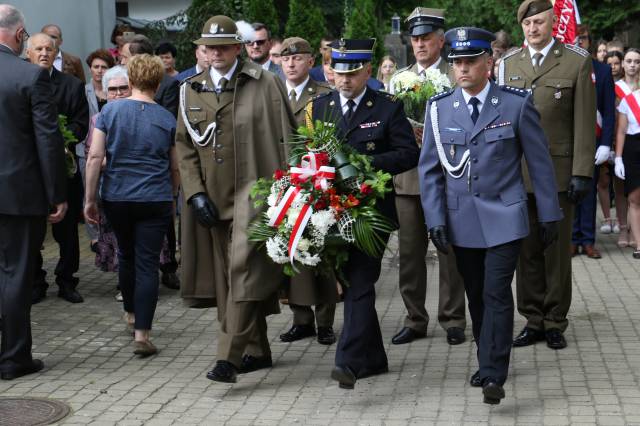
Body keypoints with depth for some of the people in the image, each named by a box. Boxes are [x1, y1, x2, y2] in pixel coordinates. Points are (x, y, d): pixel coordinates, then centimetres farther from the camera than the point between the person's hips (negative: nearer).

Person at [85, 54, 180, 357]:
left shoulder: (110, 111, -3)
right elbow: (175, 167, 9)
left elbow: (95, 157, -7)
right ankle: (141, 334, -7)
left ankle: (131, 313, 39)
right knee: (147, 264, -1)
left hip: (116, 198, 1)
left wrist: (90, 199, -1)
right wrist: (171, 197, 24)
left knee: (126, 255, 22)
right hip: (156, 200, -1)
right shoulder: (167, 119, 1)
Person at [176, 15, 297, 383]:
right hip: (212, 198, 5)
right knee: (226, 276, 9)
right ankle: (256, 351, 21)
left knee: (243, 272, -14)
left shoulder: (265, 84, -1)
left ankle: (229, 358, -15)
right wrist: (195, 193, 0)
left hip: (253, 192, -5)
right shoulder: (191, 91, 11)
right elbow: (185, 148, 12)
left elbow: (284, 140, -2)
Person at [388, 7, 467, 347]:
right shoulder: (398, 80, 14)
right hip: (408, 176, 4)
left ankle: (453, 320, 11)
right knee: (410, 252, 7)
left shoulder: (457, 77, 1)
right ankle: (415, 320, 17)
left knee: (449, 250, 1)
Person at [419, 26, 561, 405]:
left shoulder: (517, 104, -5)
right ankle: (488, 362, 26)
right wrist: (435, 219, -2)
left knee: (497, 295, -10)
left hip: (503, 218, -3)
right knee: (476, 297, 12)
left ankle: (493, 376, -5)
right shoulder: (439, 108, 2)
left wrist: (549, 214, 2)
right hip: (460, 220, 3)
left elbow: (539, 162, 1)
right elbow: (429, 169, 5)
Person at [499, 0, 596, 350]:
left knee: (557, 251, 4)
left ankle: (555, 323, 15)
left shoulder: (577, 62, 0)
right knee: (526, 252, 7)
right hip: (516, 174, 3)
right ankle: (533, 320, 17)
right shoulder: (507, 64, 10)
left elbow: (584, 122, -3)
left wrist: (582, 173, -8)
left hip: (557, 173, -3)